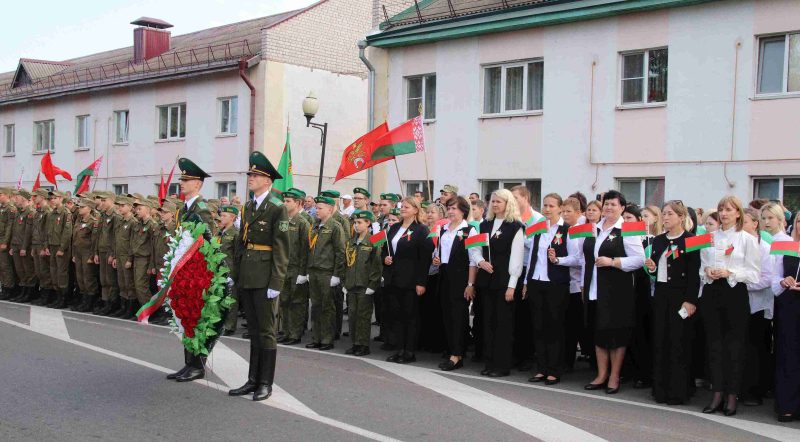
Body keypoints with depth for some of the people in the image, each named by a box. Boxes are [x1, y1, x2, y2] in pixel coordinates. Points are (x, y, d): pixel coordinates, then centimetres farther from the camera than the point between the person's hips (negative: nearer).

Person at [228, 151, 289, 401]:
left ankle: (265, 384, 10)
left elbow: (281, 250, -12)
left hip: (265, 280, -7)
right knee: (254, 331, 13)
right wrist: (235, 275, 13)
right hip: (246, 278, 7)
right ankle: (253, 380, 21)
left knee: (266, 332, 2)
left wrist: (276, 284, -15)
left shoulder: (277, 210, -9)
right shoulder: (247, 208, 13)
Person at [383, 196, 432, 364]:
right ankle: (399, 349, 16)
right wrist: (385, 257, -2)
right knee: (395, 314, 8)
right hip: (392, 279, 7)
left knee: (410, 315, 1)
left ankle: (409, 352, 8)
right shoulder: (394, 228, 15)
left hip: (410, 280, -7)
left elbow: (425, 258, -12)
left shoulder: (421, 230, -7)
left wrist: (421, 282, -17)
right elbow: (384, 249, 22)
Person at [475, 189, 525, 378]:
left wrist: (512, 285, -14)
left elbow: (516, 257, -10)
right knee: (488, 321, 9)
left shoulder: (515, 227, -6)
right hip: (487, 279, 6)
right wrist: (480, 261, -6)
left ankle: (502, 365, 7)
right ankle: (490, 362, 17)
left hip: (504, 280, -6)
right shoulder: (485, 225, 12)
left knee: (503, 322, -1)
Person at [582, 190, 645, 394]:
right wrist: (585, 284, 17)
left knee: (616, 332, 1)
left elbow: (639, 259, -12)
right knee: (598, 331, 10)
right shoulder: (595, 228, 13)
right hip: (595, 289, 6)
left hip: (617, 290, -6)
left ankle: (614, 377, 11)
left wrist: (612, 262, -18)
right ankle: (601, 375, 20)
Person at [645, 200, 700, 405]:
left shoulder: (690, 240, -7)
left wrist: (690, 301, -17)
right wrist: (651, 268, -4)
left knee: (679, 342, -2)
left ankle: (678, 391, 5)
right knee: (660, 341, 8)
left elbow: (694, 274, -11)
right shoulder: (658, 241, 12)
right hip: (661, 294, 6)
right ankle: (661, 389, 16)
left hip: (681, 296, -6)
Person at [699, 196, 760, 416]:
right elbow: (702, 264, 17)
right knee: (714, 342, 5)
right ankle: (717, 394, 11)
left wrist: (730, 273, -16)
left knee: (735, 344, 1)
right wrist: (706, 270, -5)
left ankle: (732, 396, 8)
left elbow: (754, 273, -4)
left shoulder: (747, 239, 0)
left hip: (735, 293, -4)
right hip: (711, 291, 4)